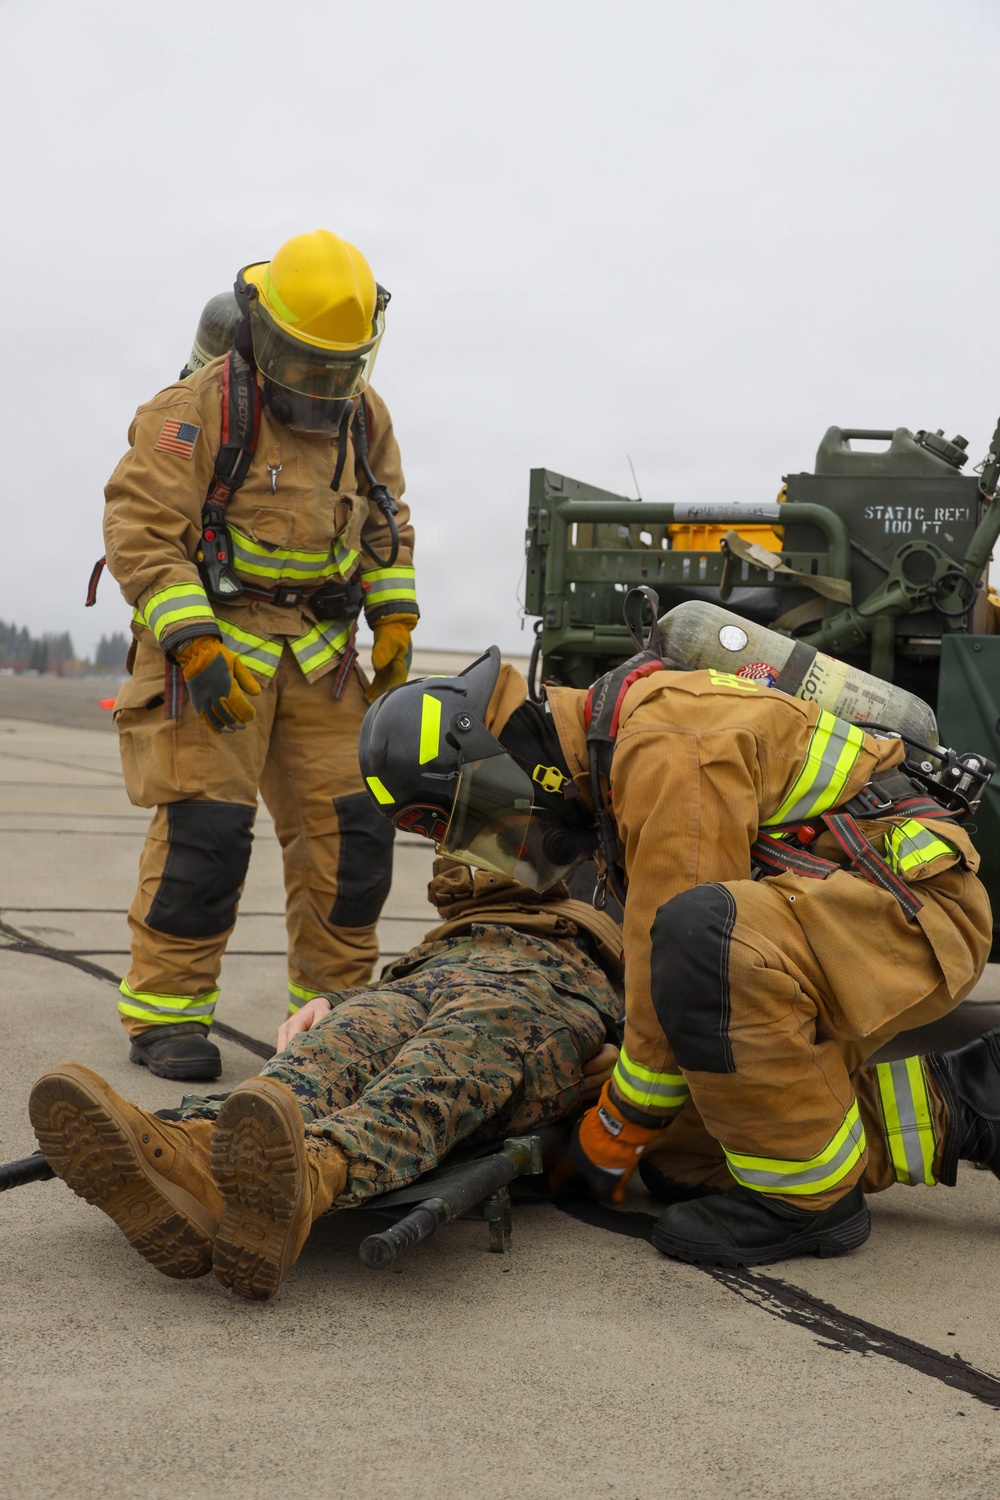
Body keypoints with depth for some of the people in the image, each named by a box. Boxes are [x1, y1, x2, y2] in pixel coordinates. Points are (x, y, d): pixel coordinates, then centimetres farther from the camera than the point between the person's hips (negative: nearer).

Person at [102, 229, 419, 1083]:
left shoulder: (363, 416, 8)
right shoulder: (196, 412, -13)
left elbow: (386, 522, 21)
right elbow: (139, 531, -16)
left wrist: (394, 619, 8)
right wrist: (194, 646, -23)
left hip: (318, 656, 6)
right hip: (212, 644, -6)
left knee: (352, 828, 2)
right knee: (204, 829, -12)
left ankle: (336, 1008, 16)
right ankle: (164, 1014, 2)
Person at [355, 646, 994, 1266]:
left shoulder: (667, 748, -22)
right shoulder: (609, 751, 10)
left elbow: (684, 945, -23)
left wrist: (617, 1128, -11)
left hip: (916, 901, -10)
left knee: (703, 936, -37)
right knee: (687, 1139, 6)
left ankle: (809, 1194, -17)